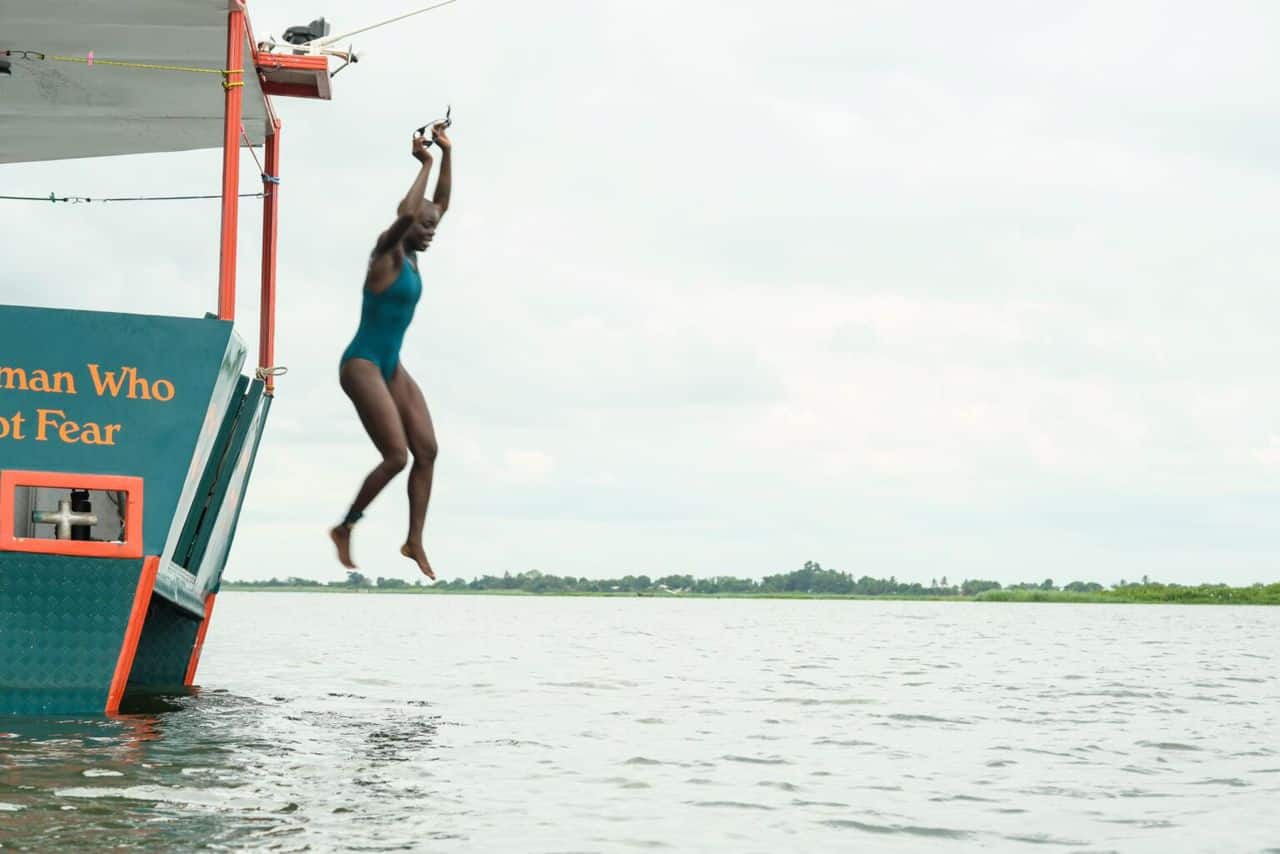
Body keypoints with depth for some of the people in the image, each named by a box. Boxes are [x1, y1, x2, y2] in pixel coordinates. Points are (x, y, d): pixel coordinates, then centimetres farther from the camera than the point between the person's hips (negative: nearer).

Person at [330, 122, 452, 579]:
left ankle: (414, 541, 3)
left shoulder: (411, 255, 10)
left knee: (426, 450, -1)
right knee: (397, 456, -13)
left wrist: (447, 155, 9)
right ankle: (344, 528, 3)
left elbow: (441, 203, 17)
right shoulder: (386, 254, -12)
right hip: (362, 365, -9)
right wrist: (425, 164, -21)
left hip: (391, 367, 9)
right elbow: (406, 214, -31)